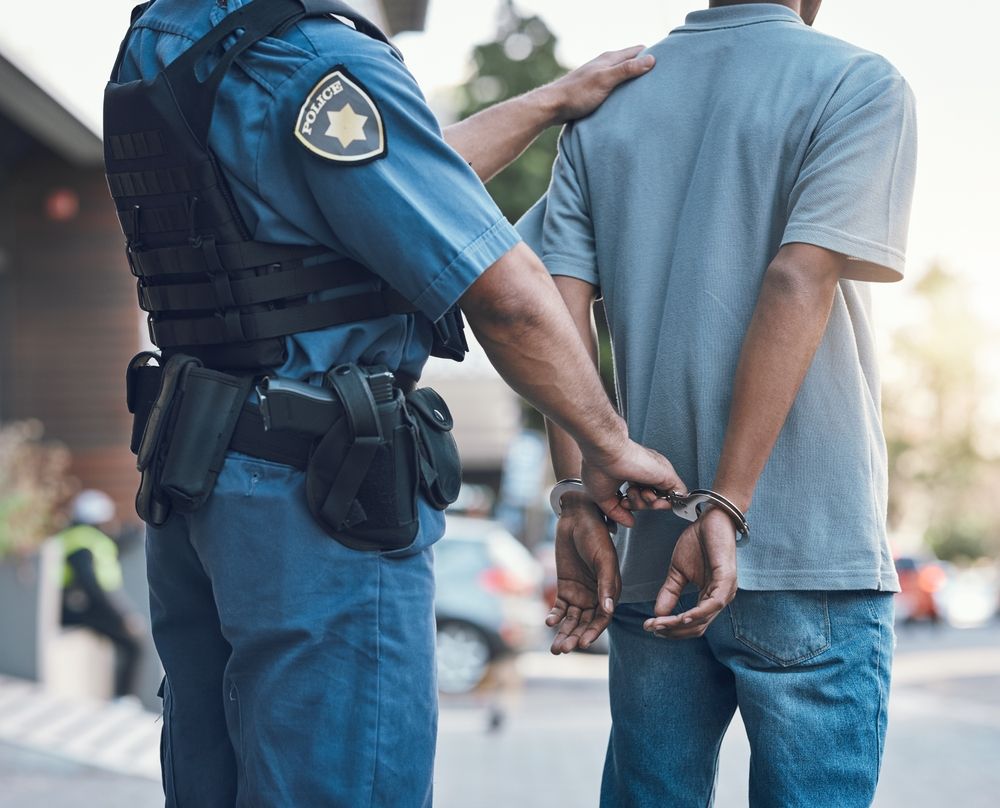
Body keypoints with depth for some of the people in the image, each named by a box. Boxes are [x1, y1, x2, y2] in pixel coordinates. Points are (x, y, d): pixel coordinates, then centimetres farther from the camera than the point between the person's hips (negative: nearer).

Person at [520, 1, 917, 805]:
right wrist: (727, 510, -18)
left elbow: (559, 309, 1)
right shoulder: (859, 85, -3)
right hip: (813, 557, -4)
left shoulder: (603, 108, 11)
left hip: (648, 555, 5)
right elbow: (798, 287, -14)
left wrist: (579, 504, -2)